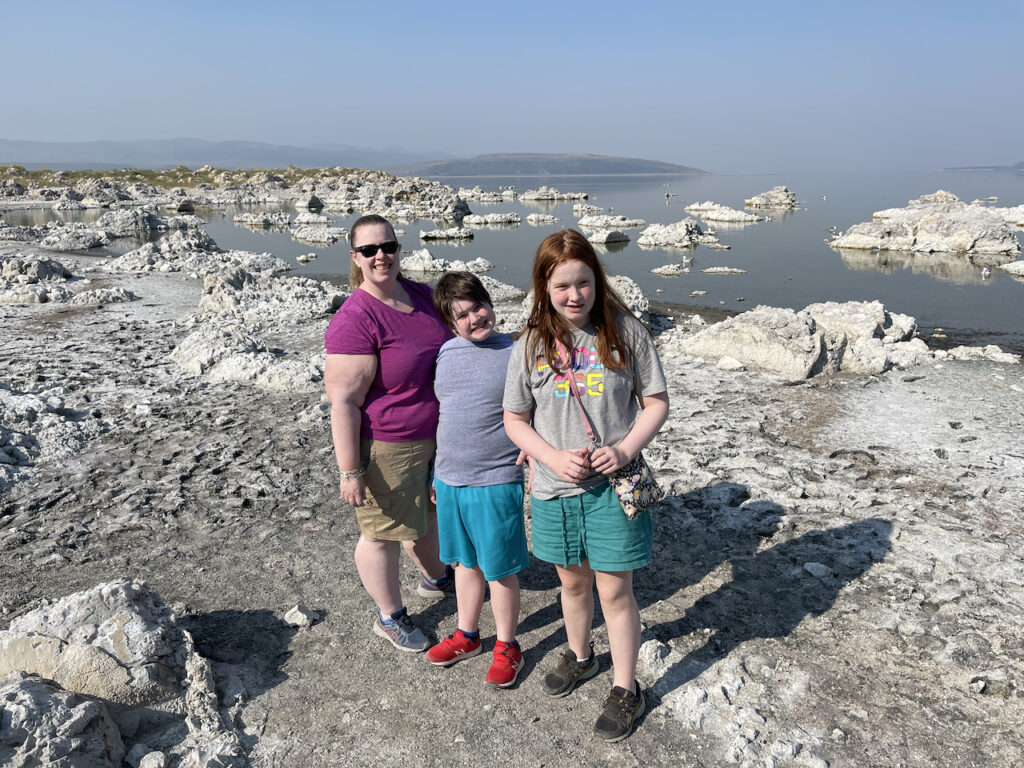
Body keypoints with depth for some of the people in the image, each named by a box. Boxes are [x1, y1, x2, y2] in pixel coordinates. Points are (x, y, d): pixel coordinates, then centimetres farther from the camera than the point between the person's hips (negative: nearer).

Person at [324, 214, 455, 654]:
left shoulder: (420, 294, -2)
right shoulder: (355, 321, -25)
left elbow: (450, 346, 16)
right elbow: (343, 402, -24)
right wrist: (350, 472, -23)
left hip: (434, 434, 8)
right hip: (385, 448, -8)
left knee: (428, 508, 28)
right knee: (383, 531, 11)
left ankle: (434, 577, 54)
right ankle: (390, 615, 34)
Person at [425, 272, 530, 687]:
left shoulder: (515, 353, -11)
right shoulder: (446, 354, 4)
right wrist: (436, 474, 17)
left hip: (496, 482, -5)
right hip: (450, 480, 5)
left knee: (500, 569, 8)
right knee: (465, 561, 20)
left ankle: (507, 647, 29)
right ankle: (466, 635, 40)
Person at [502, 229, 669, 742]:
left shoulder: (625, 332, -7)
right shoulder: (531, 344, -3)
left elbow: (657, 402, -2)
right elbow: (515, 419, 3)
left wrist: (626, 449, -17)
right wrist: (553, 457, -13)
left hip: (613, 486, -2)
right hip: (555, 488, 3)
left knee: (615, 591, 7)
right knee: (572, 582, 21)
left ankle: (625, 690, 27)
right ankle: (579, 656, 48)